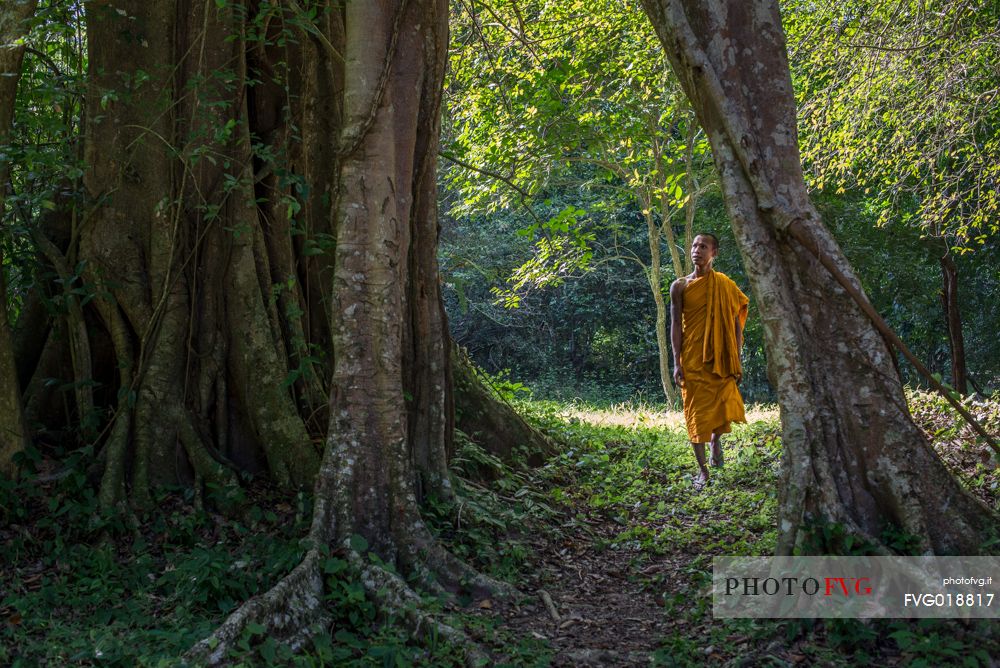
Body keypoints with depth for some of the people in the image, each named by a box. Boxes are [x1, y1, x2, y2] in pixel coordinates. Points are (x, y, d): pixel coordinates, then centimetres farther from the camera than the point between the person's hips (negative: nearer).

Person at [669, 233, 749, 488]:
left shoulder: (725, 285, 4)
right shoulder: (680, 286, 2)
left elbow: (736, 324, 6)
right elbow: (676, 324, -1)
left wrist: (737, 361, 1)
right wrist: (677, 363, -8)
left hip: (720, 359, 1)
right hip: (692, 359, -1)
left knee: (726, 408, -3)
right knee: (696, 413, 1)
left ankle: (716, 438, 32)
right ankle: (702, 470, 11)